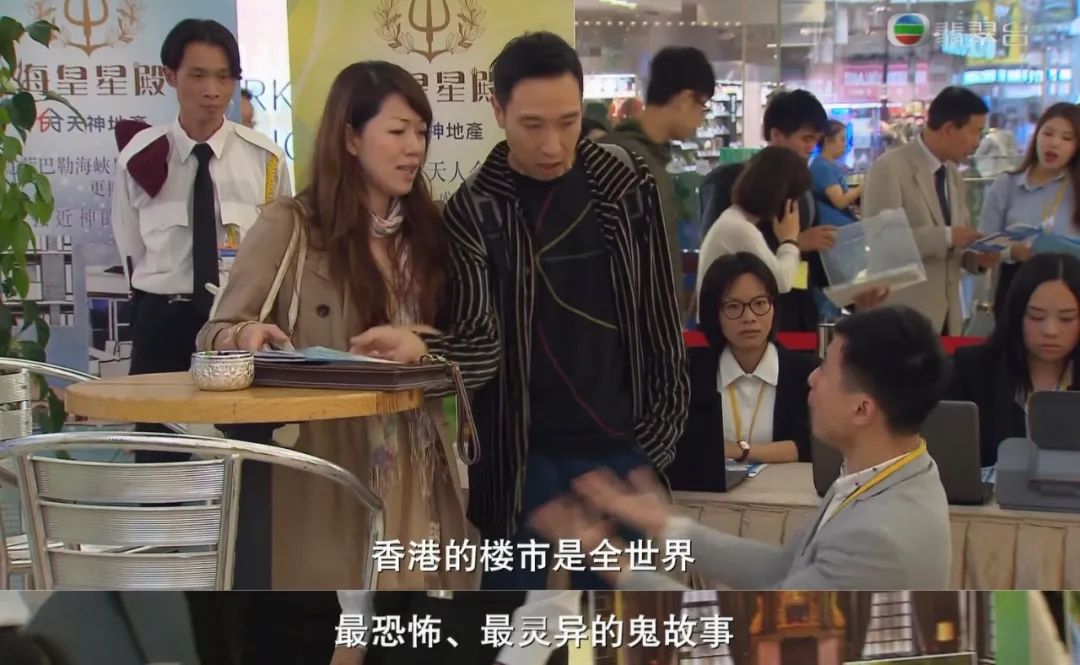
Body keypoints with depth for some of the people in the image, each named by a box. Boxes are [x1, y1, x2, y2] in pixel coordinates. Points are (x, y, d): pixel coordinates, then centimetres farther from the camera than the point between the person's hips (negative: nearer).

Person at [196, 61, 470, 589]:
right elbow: (217, 335, -6)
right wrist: (247, 336, -26)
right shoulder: (288, 226, -3)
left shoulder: (426, 228, 12)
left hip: (417, 472, 5)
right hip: (325, 469, -5)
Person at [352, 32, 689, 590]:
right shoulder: (474, 210, -7)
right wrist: (421, 348, -36)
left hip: (621, 446, 2)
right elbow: (481, 339, -15)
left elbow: (659, 315, 5)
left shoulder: (628, 187, 0)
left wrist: (663, 424, 1)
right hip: (520, 453, -2)